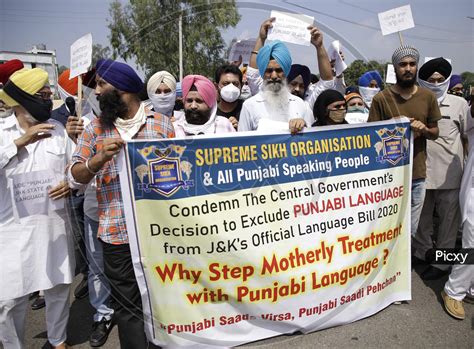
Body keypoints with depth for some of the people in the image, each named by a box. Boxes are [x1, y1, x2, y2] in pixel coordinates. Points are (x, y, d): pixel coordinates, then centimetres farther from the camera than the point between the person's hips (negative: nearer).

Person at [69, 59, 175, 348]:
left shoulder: (162, 122, 3)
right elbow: (75, 176, 4)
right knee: (128, 306, 10)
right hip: (118, 233, 1)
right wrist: (101, 157, -16)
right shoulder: (96, 128, 8)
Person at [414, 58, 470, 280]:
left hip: (450, 175, -1)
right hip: (422, 172, 2)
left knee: (448, 221, 9)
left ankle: (441, 263, 25)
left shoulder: (459, 104, -1)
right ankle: (422, 254, 36)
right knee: (422, 218, 16)